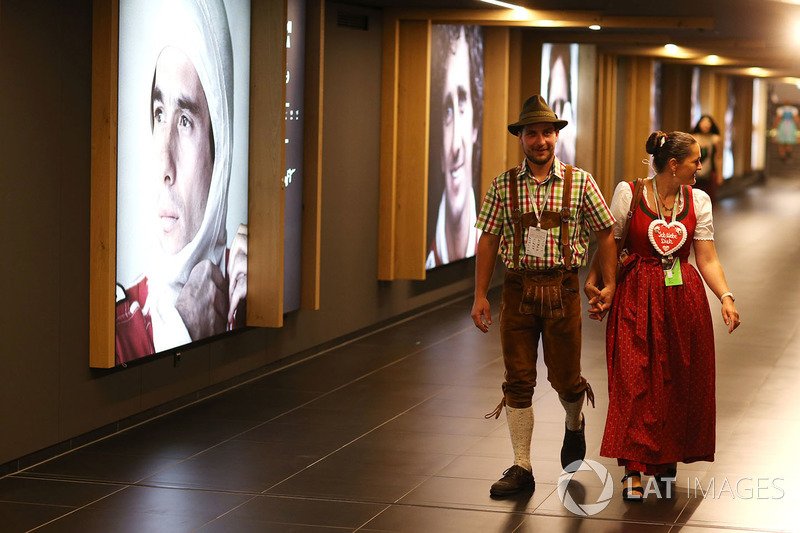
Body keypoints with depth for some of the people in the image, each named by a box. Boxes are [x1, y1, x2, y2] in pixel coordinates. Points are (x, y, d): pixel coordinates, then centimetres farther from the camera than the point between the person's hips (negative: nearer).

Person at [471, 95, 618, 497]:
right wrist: (480, 295, 1)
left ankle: (574, 425, 40)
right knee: (518, 381, 2)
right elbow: (488, 240, 5)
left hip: (561, 288, -1)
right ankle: (521, 468, 9)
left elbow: (604, 233, 6)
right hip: (517, 288, 1)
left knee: (564, 377, 6)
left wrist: (609, 284, 0)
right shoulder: (503, 186, 3)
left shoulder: (580, 182, 0)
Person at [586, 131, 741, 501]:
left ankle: (669, 460, 22)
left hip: (684, 297, 3)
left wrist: (726, 297, -13)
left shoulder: (698, 200, 3)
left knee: (681, 382, 5)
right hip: (637, 298, -3)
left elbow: (707, 260, 1)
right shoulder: (628, 193, -5)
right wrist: (595, 288, -6)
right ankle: (633, 469, -6)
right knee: (635, 381, -9)